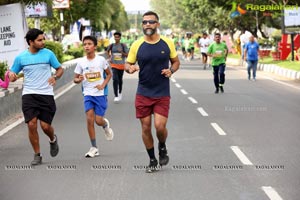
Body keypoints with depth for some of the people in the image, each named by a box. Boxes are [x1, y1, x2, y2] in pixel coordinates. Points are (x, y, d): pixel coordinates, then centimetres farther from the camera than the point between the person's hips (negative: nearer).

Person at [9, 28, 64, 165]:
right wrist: (11, 75, -14)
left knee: (45, 126, -3)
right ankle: (37, 155, 6)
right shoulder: (21, 57, 3)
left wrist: (55, 77, -12)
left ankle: (53, 139, 34)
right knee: (31, 124, -10)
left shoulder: (48, 54, 1)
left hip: (46, 94, -1)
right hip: (29, 95, 1)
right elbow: (12, 77, 11)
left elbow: (60, 69, 10)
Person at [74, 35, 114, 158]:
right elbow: (75, 79, 6)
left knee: (98, 120, -5)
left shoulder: (101, 60, -3)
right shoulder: (81, 62, 0)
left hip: (100, 94, -1)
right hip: (88, 94, 1)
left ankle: (106, 125, 36)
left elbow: (109, 74, 8)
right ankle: (94, 148, -2)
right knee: (89, 119, -11)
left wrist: (103, 85, -7)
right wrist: (79, 79, -17)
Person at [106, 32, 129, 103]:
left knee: (120, 80, 14)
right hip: (114, 65, -1)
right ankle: (116, 96, -15)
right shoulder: (111, 45, -1)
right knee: (115, 79, -15)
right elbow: (107, 51, 20)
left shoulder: (123, 45, -5)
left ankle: (120, 93, 37)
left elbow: (127, 55, -4)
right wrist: (109, 57, 7)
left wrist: (122, 52, -20)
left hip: (121, 65, 1)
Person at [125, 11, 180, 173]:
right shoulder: (137, 45, -2)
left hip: (162, 94, -1)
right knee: (146, 128, 4)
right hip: (143, 94, 1)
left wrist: (171, 70, -10)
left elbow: (176, 62, 12)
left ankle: (162, 148, 22)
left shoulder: (167, 43, -1)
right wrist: (130, 68, -18)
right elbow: (127, 64, 6)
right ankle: (152, 160, 24)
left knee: (160, 126, -12)